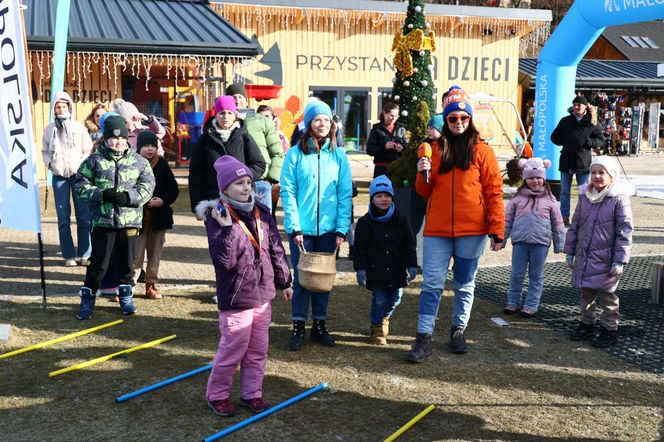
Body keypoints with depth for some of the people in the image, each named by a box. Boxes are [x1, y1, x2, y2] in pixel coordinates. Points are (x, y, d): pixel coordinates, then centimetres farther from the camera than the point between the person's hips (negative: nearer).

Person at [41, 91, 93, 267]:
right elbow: (45, 151, 17)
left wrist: (81, 165, -8)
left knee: (84, 216, -3)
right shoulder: (49, 129, 8)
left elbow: (88, 150, 5)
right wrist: (50, 164, 0)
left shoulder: (79, 127, 2)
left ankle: (84, 254, 3)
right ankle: (69, 255, 7)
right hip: (59, 177, 2)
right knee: (63, 217, 2)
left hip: (79, 175, -1)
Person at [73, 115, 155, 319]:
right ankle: (88, 299, 15)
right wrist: (102, 195, -15)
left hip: (130, 220, 2)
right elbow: (81, 185, 0)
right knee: (98, 262, 2)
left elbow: (147, 186, -1)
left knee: (127, 261, 12)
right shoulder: (95, 160, 1)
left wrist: (128, 196, -17)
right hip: (102, 220, -2)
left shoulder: (138, 161, 4)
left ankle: (125, 297, 28)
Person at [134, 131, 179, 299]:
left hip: (158, 217, 3)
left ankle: (151, 285, 23)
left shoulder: (162, 165, 2)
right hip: (137, 217, -3)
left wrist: (164, 200, -10)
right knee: (135, 253, -4)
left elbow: (174, 189, 5)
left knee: (155, 252, 11)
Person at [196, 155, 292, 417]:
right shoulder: (217, 218, -13)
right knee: (232, 350, 3)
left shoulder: (261, 212, 5)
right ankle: (217, 395, 23)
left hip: (263, 293, 6)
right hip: (235, 297, -6)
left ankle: (251, 394, 30)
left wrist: (284, 282, 16)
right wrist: (227, 228, -30)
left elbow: (276, 250, 12)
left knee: (258, 351, 15)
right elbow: (223, 261, -21)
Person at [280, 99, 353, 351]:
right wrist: (294, 226, -12)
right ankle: (298, 327, 15)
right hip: (302, 228, -2)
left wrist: (342, 228, -5)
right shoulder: (295, 154, -2)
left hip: (329, 228, 2)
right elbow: (288, 192, -5)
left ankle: (320, 324, 24)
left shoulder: (339, 155, 4)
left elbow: (345, 194, 2)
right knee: (302, 277, 3)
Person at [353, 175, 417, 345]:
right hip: (375, 271, -3)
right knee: (379, 300, -2)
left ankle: (384, 318, 41)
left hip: (396, 271, 3)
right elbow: (360, 248, -2)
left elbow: (409, 245, 6)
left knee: (395, 299, 11)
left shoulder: (400, 220, 3)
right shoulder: (366, 222, -4)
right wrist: (360, 269, -8)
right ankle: (378, 329, 18)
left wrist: (411, 266, -1)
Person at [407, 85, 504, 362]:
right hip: (437, 229, 1)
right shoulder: (436, 149, 8)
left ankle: (459, 330, 27)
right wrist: (423, 175, -11)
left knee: (465, 284, 12)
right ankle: (424, 338, 4)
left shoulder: (481, 150, 1)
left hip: (471, 230, -1)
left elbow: (494, 191, -2)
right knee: (432, 283, -1)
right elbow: (425, 192, 11)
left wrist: (497, 229, -7)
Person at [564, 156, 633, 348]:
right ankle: (586, 324, 31)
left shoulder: (619, 199, -11)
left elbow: (625, 231, -11)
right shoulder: (585, 196, 5)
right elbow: (575, 225, 11)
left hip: (606, 259, -5)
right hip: (584, 257, 5)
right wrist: (570, 252, 11)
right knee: (586, 293, 16)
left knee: (606, 295, 6)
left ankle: (609, 329, 19)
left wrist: (619, 260, -14)